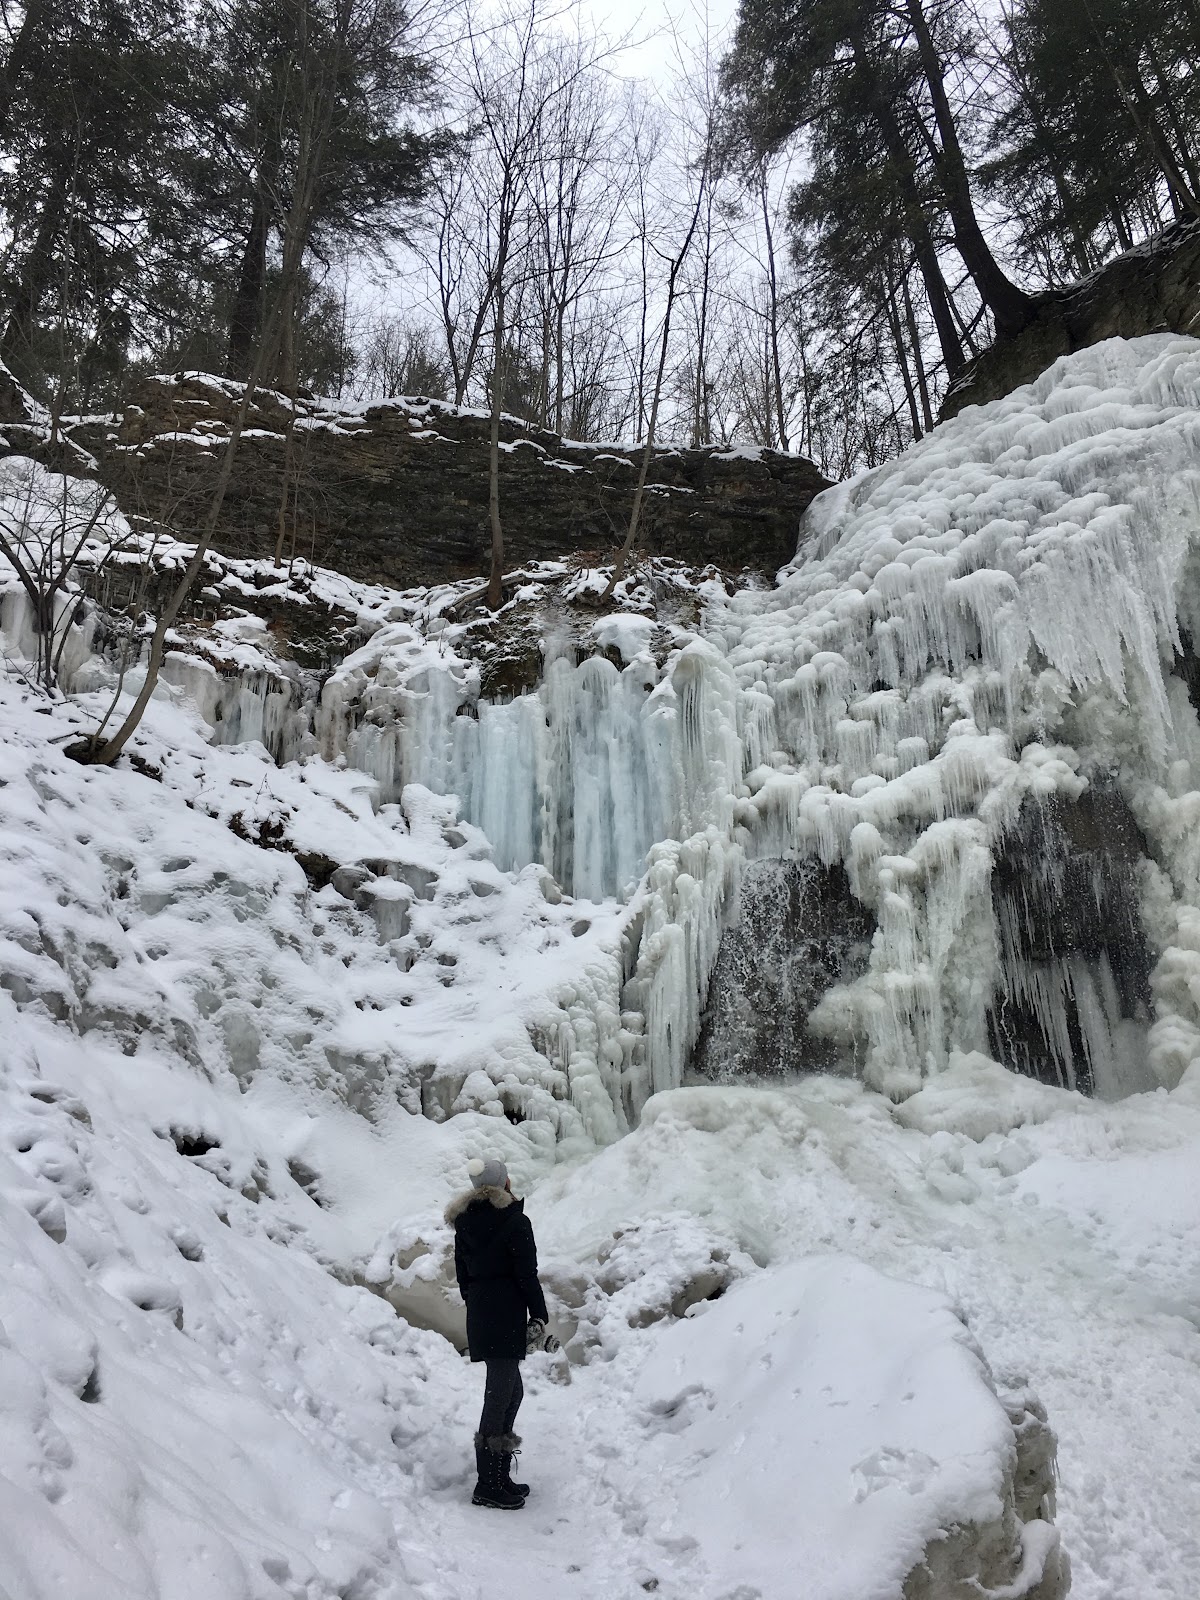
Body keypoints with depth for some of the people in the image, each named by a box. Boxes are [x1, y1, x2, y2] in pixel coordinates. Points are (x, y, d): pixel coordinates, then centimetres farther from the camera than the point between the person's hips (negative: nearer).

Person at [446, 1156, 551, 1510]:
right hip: (506, 1316, -7)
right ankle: (488, 1486, 2)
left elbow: (462, 1275, 14)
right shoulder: (515, 1222, -11)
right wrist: (539, 1316, -4)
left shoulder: (464, 1223, 10)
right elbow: (527, 1274, -11)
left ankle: (499, 1475, 23)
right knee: (500, 1393, -2)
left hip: (479, 1316, 8)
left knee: (511, 1389, 18)